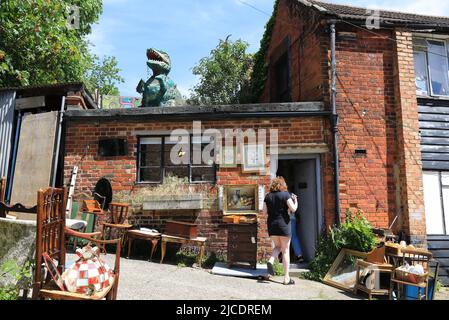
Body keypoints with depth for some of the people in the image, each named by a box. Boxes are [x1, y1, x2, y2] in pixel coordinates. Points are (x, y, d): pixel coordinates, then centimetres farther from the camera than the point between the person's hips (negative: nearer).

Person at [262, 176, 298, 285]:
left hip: (271, 224, 4)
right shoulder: (286, 194, -5)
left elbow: (265, 212, 3)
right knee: (285, 250, 5)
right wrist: (295, 200, 8)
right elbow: (293, 209, -10)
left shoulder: (268, 196, 5)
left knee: (278, 246, 22)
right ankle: (286, 278, 7)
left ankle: (271, 261, -6)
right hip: (283, 224, -3)